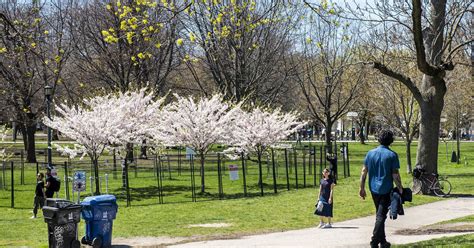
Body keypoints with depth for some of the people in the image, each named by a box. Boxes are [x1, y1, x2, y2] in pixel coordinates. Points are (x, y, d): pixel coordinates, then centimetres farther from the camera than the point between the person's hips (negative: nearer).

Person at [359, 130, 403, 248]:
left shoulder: (370, 153, 2)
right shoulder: (392, 155, -10)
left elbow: (364, 172, 2)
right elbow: (395, 175, -13)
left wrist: (362, 188, 8)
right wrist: (400, 189, -2)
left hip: (374, 189, 5)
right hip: (386, 190, -5)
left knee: (379, 214, 18)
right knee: (381, 216, -2)